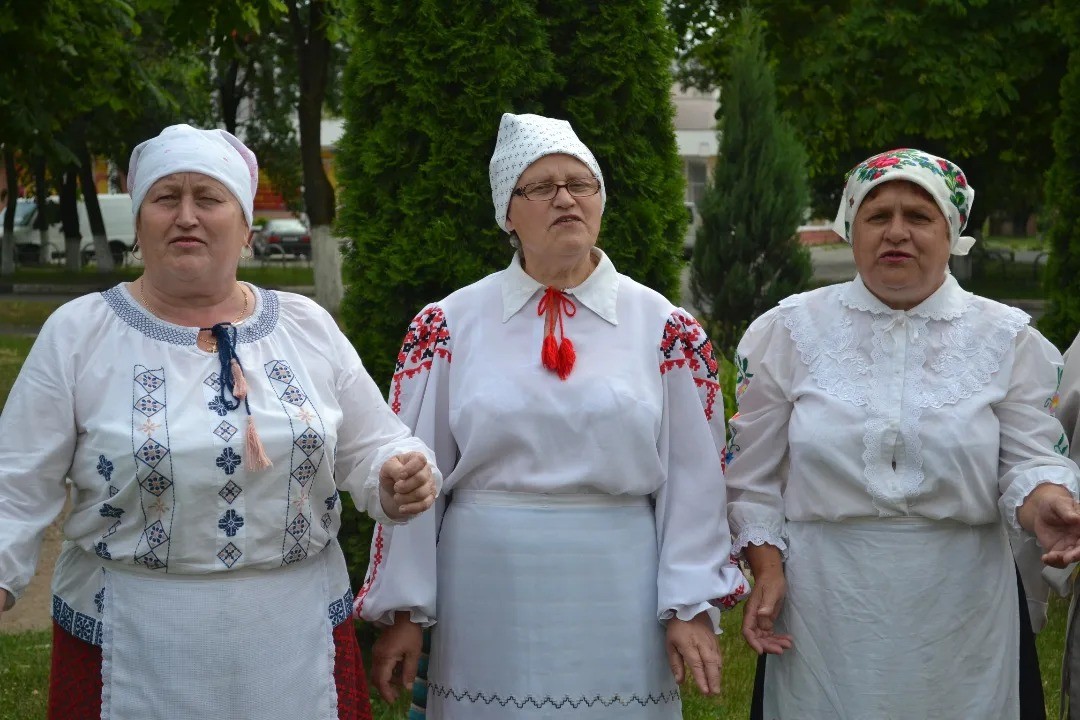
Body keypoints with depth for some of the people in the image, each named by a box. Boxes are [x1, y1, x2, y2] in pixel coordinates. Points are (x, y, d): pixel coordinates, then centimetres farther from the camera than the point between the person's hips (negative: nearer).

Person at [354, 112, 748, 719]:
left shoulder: (665, 328, 1)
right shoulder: (448, 326, 1)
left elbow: (693, 475, 1)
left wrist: (691, 604, -2)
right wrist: (403, 608, 2)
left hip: (618, 596, 0)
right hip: (487, 595, 0)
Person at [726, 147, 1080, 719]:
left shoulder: (1007, 338, 4)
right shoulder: (790, 329, 3)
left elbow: (1029, 461, 0)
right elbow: (755, 470, 5)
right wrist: (767, 570, -4)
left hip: (961, 604, 1)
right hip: (824, 602, 0)